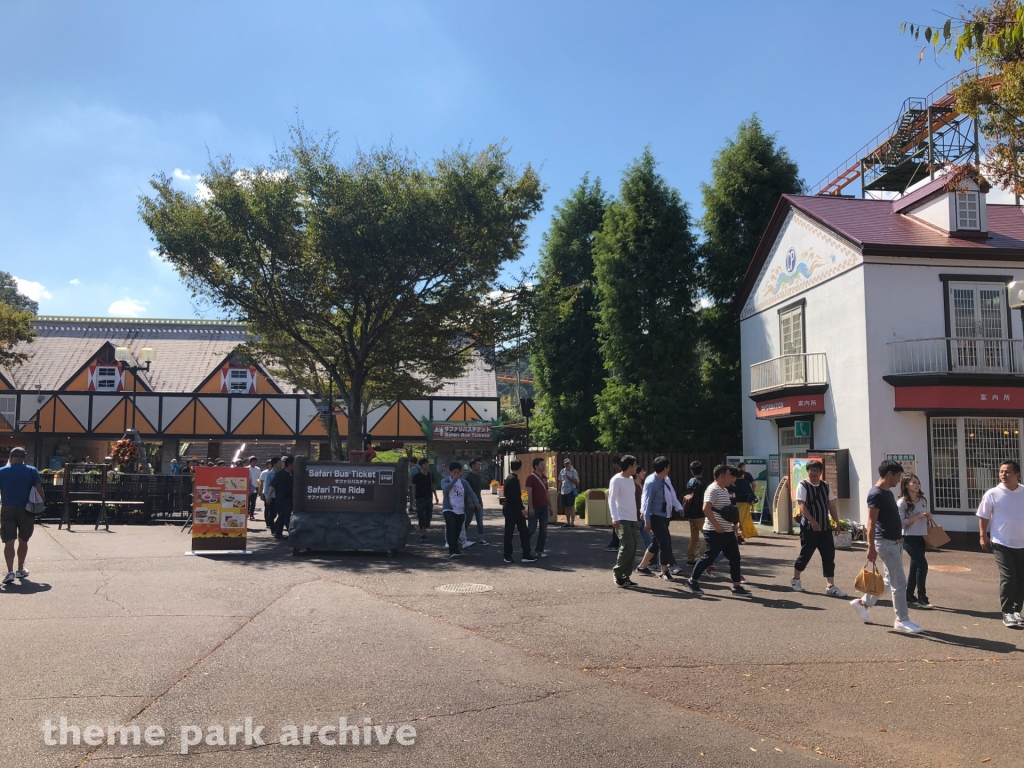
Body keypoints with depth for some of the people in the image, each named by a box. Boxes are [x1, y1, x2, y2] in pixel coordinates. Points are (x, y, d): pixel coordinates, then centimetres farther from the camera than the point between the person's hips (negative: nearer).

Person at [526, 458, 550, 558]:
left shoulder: (544, 477, 11)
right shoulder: (531, 477, -10)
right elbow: (529, 494, -13)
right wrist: (531, 508, -18)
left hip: (544, 507, 6)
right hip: (535, 507, -6)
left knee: (543, 530, 5)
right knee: (532, 528, 0)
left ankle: (539, 550, 12)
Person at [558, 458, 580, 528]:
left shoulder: (574, 471, -3)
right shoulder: (562, 471, 12)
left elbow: (577, 482, -8)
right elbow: (560, 482, 18)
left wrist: (570, 478, -20)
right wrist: (559, 490, 14)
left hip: (571, 491, -5)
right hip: (563, 492, 5)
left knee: (571, 507, -6)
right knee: (566, 507, 9)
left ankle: (572, 523, -3)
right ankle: (568, 522, 17)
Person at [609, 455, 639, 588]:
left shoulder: (631, 479, 15)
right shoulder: (616, 480, -10)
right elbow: (611, 500, -14)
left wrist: (638, 513, 19)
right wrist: (615, 519, -22)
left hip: (632, 519, 8)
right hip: (622, 519, -8)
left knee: (632, 549, 5)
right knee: (628, 547, -15)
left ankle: (625, 576, 12)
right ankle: (617, 572, 1)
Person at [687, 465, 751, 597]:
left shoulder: (725, 490, 15)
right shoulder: (713, 489, -16)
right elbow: (706, 509, -27)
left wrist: (733, 523, 13)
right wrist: (717, 526, -24)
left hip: (728, 532, 10)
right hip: (715, 532, -10)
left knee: (735, 557, 7)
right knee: (708, 557, -2)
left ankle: (736, 586, 13)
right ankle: (692, 580, 13)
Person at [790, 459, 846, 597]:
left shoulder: (826, 486, 11)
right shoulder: (803, 486, -7)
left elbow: (831, 505, 14)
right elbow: (802, 506, -16)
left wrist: (837, 523, 8)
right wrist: (812, 521, -27)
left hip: (825, 526, 5)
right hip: (809, 527, -5)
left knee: (829, 555, 0)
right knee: (806, 554, 2)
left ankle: (830, 586, 2)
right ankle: (795, 579, 22)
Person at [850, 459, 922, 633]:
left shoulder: (888, 493, 13)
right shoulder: (876, 494, -17)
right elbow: (871, 523, -20)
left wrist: (900, 538, 22)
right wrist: (871, 547, -24)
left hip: (895, 542, 10)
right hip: (886, 543, -10)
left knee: (890, 580, 16)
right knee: (899, 583, -4)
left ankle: (863, 602, 26)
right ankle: (902, 620, 5)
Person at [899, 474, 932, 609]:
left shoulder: (923, 500, 9)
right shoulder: (902, 502, -12)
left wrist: (928, 517, -2)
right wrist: (917, 516, -21)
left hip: (921, 537, 7)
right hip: (909, 538, -7)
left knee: (915, 566, 11)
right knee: (922, 564, -15)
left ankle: (909, 596, 20)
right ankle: (921, 598, -7)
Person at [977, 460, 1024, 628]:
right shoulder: (992, 494, -7)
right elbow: (983, 517, -1)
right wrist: (983, 536, -7)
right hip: (1002, 543, -3)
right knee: (1007, 578, -5)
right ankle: (1007, 613, 0)